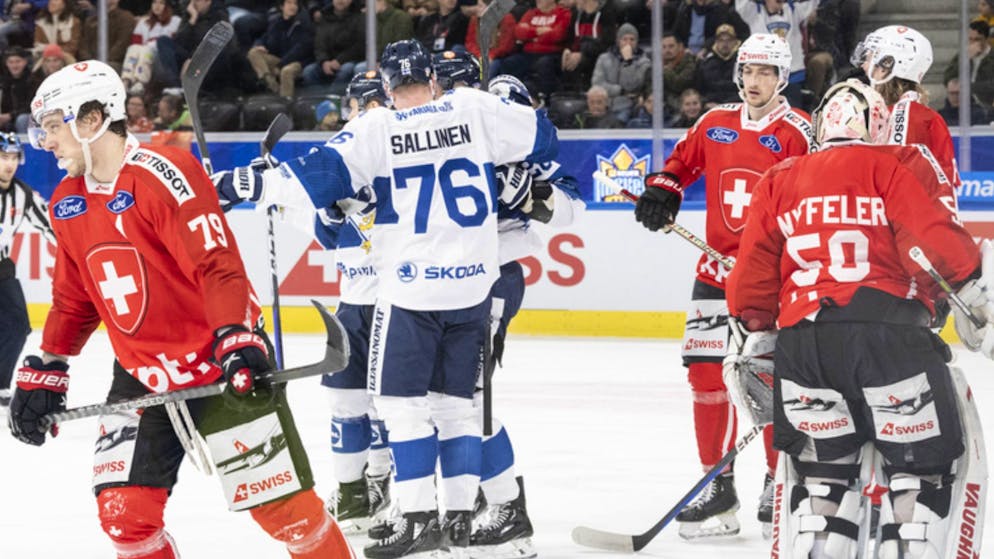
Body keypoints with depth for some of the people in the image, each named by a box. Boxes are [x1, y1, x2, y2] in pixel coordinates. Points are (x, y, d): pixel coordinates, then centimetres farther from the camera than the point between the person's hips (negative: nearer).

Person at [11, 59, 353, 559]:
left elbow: (219, 265, -23)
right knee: (122, 513, -1)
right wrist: (44, 372, 15)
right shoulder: (67, 202, 7)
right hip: (140, 377, 7)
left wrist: (237, 340, -32)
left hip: (217, 367, -7)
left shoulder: (163, 175, -18)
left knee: (278, 502, -5)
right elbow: (73, 297, 18)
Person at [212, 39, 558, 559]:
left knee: (402, 400, 4)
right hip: (474, 283, 4)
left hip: (410, 287, -4)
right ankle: (459, 515, 14)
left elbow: (320, 176, -12)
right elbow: (541, 138, 9)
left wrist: (250, 184, -5)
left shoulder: (374, 129, -7)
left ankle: (419, 517, -2)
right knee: (455, 400, 14)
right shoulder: (475, 110, 1)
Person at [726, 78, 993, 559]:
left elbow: (754, 270, 18)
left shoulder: (779, 180, 21)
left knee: (821, 467, 18)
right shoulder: (900, 164, 9)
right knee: (925, 464, 6)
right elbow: (933, 236, -6)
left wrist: (757, 336, 29)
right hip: (888, 331, -4)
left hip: (802, 338, 4)